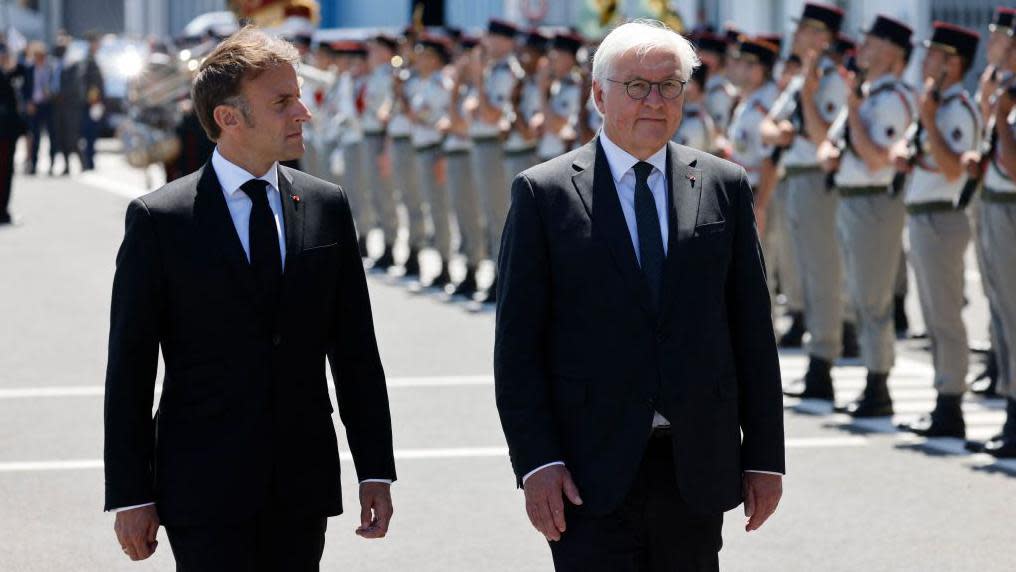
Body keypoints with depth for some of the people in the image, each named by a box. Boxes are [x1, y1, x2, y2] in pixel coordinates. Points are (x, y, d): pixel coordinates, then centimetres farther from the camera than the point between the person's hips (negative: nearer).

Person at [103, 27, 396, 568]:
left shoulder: (327, 206, 7)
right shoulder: (157, 219, -4)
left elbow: (355, 351, 10)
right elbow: (129, 370, -2)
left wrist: (375, 470, 6)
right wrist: (130, 496, -5)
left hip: (303, 486, 4)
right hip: (205, 492, -3)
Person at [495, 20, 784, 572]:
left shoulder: (724, 186, 8)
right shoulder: (543, 193, 0)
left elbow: (752, 328, 8)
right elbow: (518, 343, -2)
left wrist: (765, 455, 4)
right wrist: (536, 461, -10)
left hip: (698, 469, 3)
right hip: (590, 475, -3)